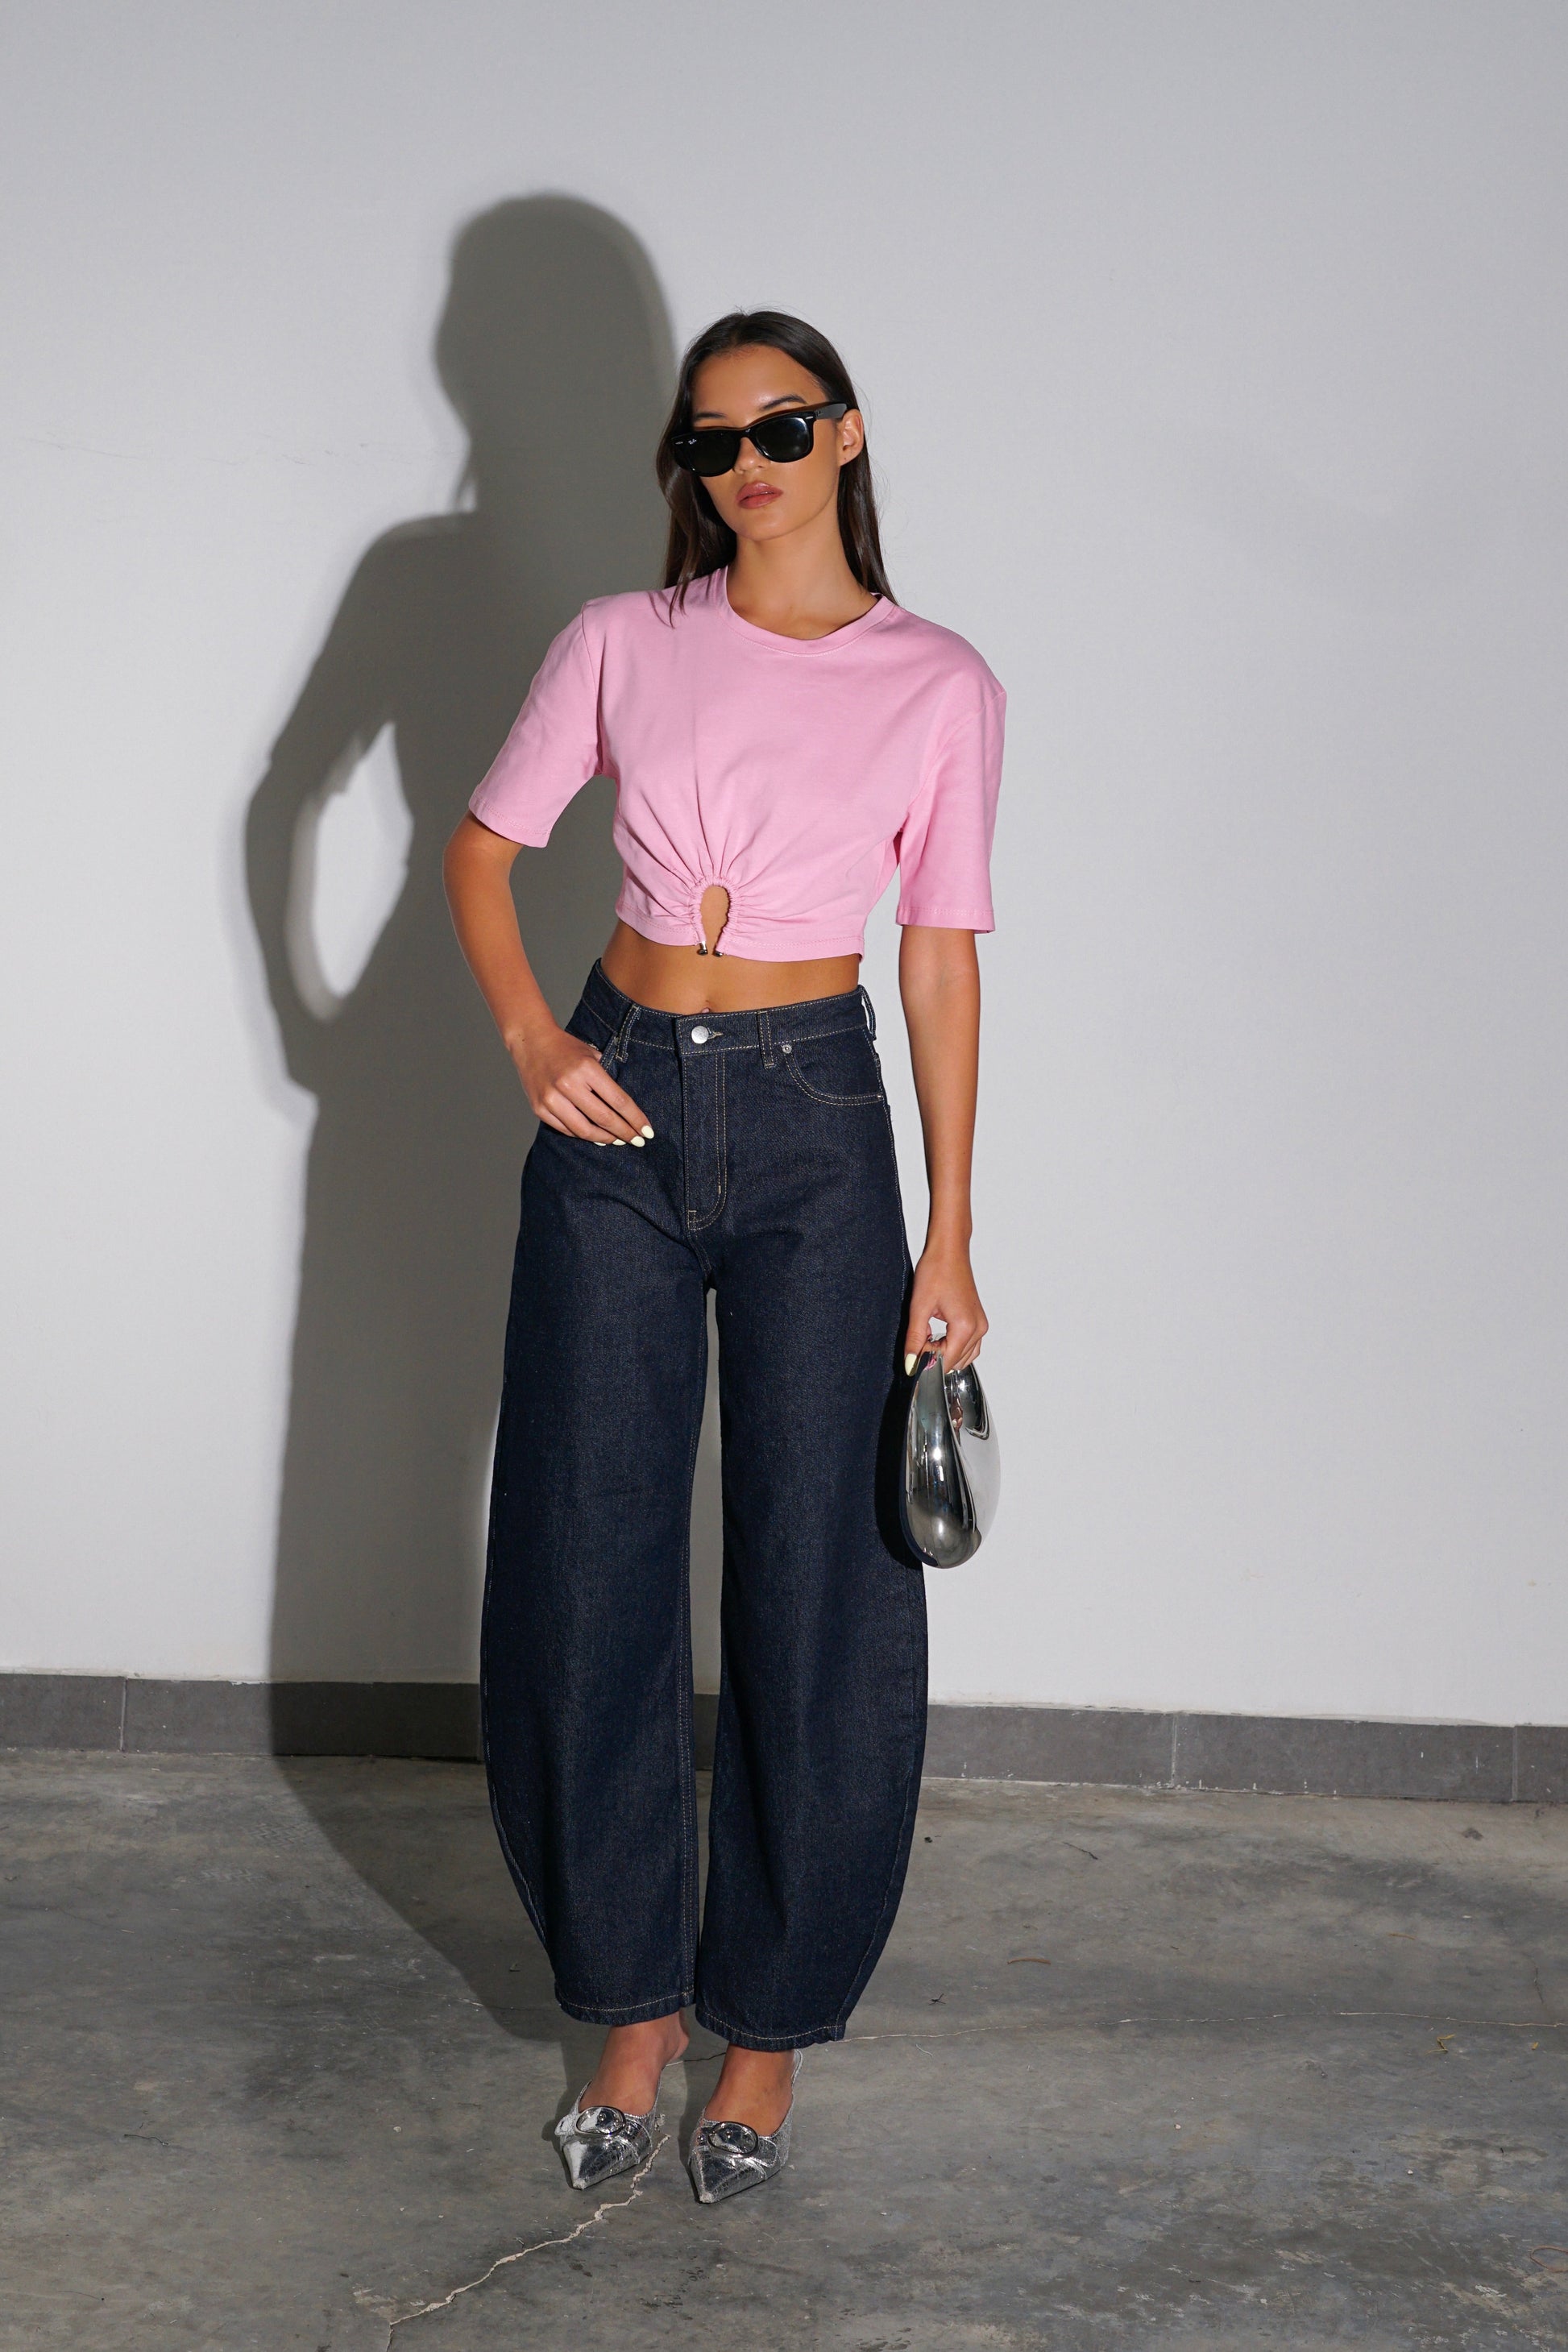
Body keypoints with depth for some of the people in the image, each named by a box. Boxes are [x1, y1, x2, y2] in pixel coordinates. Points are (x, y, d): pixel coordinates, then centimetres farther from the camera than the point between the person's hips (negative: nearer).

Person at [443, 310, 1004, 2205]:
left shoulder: (939, 684, 0)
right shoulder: (624, 643, 3)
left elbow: (944, 957, 1)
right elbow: (481, 845, 10)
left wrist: (950, 1241, -2)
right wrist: (528, 1033, -8)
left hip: (815, 1128, -1)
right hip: (619, 1116, 2)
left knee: (817, 1589, 1)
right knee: (587, 1571, 5)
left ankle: (767, 2027, 18)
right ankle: (634, 2003, 21)